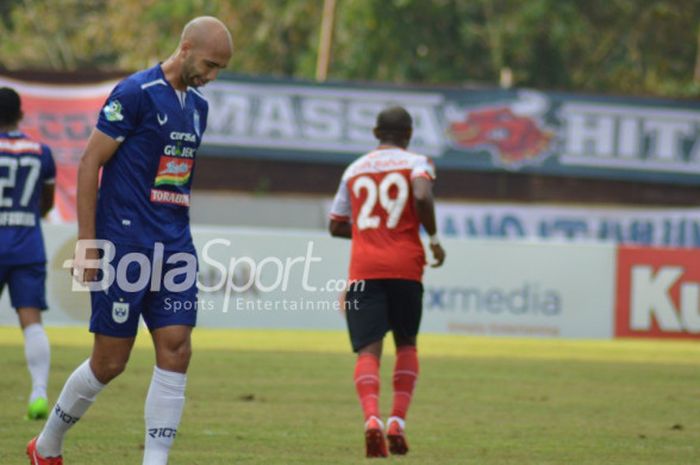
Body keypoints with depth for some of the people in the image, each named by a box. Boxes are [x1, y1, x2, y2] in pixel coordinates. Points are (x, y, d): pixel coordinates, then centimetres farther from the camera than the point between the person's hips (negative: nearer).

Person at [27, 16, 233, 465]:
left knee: (175, 352, -5)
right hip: (124, 247, -7)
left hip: (174, 248, 7)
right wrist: (87, 243, -12)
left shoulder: (198, 106, 13)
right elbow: (90, 163, -10)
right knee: (110, 362, 0)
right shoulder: (136, 93, -11)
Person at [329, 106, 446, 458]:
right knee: (406, 343, 17)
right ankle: (398, 420, 4)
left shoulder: (354, 170, 15)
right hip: (405, 267, -1)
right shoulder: (416, 163, 4)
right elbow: (422, 196, -18)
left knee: (368, 349, -5)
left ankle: (372, 418, -30)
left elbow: (336, 226, 20)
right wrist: (434, 239, -5)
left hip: (363, 269, 1)